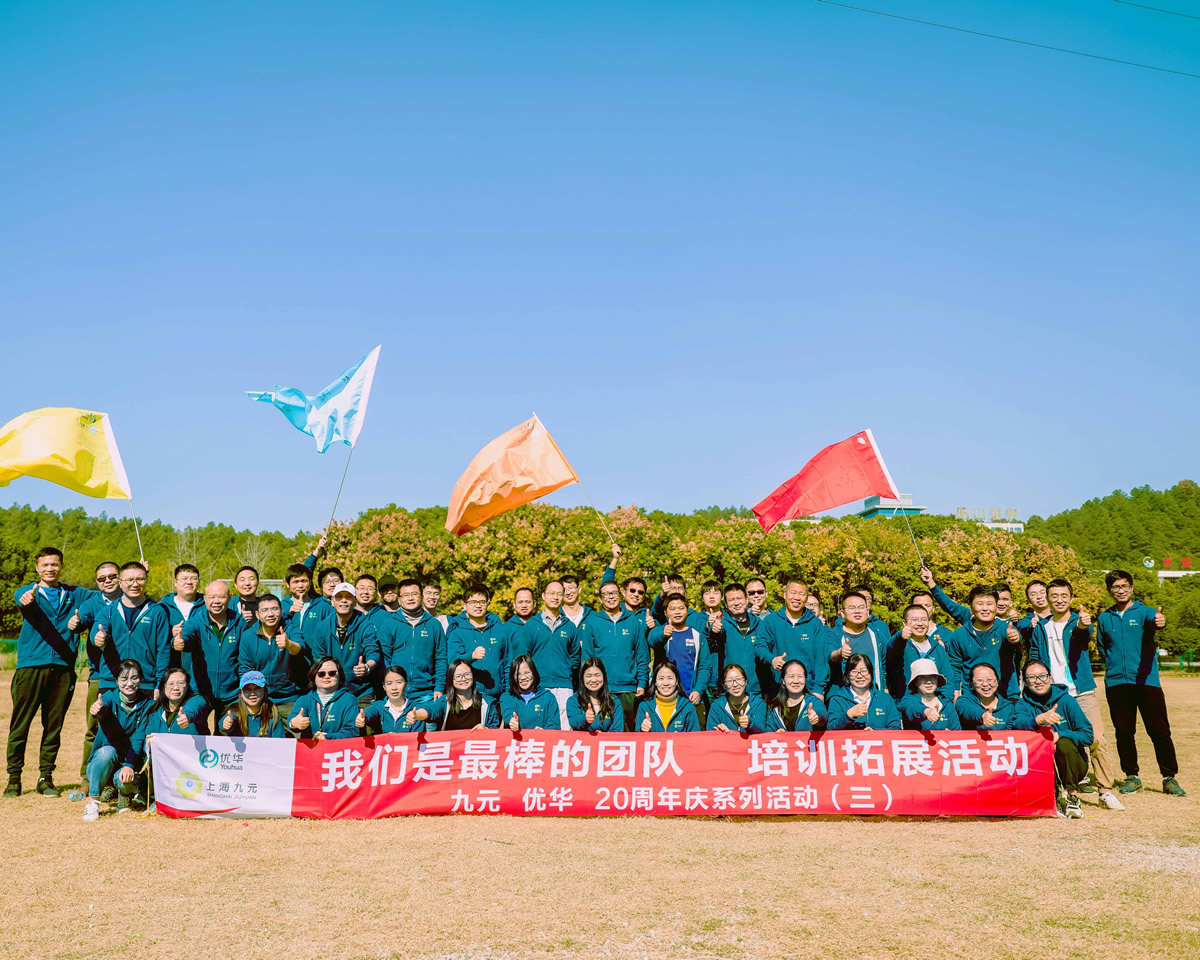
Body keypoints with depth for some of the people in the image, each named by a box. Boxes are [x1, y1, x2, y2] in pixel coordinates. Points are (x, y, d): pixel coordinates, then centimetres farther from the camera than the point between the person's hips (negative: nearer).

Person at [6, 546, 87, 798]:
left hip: (63, 667, 2)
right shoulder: (26, 592, 7)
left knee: (53, 725, 6)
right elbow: (22, 600, -18)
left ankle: (46, 777, 16)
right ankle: (14, 778, 9)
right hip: (30, 665, -2)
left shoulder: (75, 595, 16)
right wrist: (27, 598, -40)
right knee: (20, 725, -1)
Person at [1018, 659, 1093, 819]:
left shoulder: (1066, 700, -4)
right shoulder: (1023, 704, -2)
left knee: (1064, 744, -31)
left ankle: (1072, 795, -13)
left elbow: (1087, 736, -9)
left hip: (1072, 766, 0)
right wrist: (1040, 719, -44)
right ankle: (1056, 791, -9)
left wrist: (1059, 735, -26)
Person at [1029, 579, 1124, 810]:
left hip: (1082, 693, -2)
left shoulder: (1079, 622, 1)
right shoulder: (1039, 627, 9)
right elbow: (1033, 661, 17)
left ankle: (1106, 791, -2)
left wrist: (1082, 626, -47)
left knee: (1097, 740, -10)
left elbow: (1084, 637, -24)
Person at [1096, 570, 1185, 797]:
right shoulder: (1105, 618, 12)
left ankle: (1169, 778, 11)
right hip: (1116, 682, 3)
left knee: (1160, 731, -1)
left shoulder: (1144, 612, 2)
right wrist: (1115, 663, 9)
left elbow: (1154, 621, -24)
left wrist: (1160, 622, -46)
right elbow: (1101, 648, 24)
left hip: (1147, 681, -3)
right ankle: (1132, 776, 18)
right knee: (1124, 732, 7)